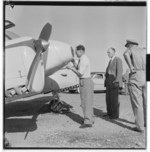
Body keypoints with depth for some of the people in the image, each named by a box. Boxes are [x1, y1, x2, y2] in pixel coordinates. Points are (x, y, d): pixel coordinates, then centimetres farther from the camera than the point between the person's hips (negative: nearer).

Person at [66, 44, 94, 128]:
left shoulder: (83, 60, -16)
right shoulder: (84, 59, 17)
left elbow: (80, 73, -21)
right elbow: (79, 70, 20)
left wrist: (71, 68, -11)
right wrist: (74, 62, 12)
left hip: (85, 82, -10)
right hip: (87, 81, 10)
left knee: (86, 102, -9)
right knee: (88, 102, 16)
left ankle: (88, 122, -9)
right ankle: (90, 119, 25)